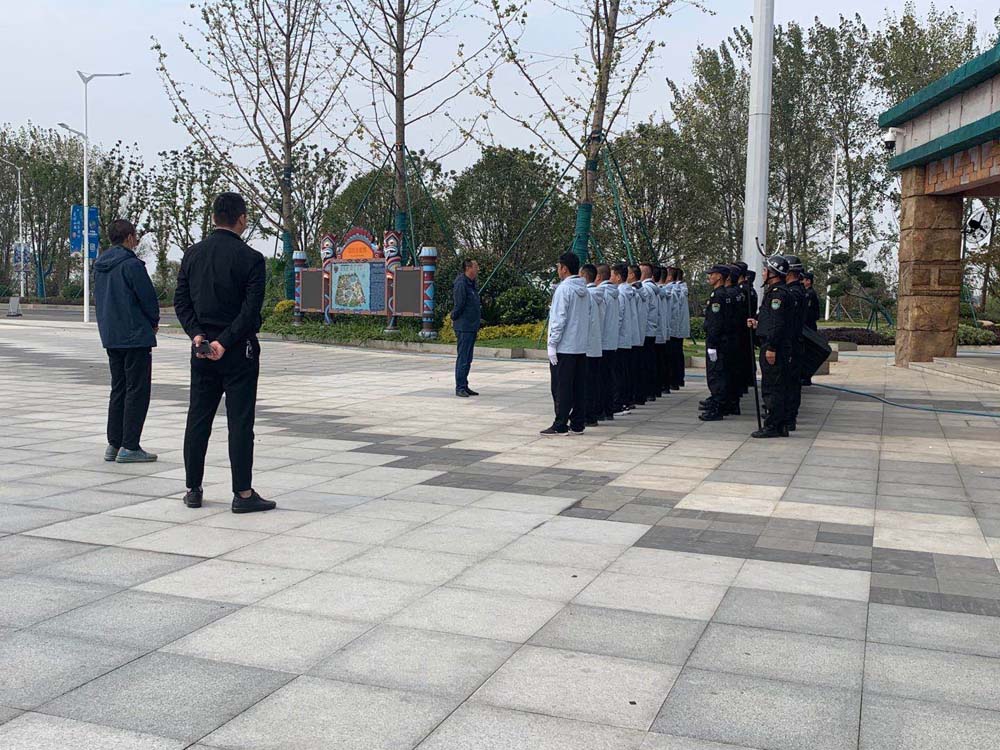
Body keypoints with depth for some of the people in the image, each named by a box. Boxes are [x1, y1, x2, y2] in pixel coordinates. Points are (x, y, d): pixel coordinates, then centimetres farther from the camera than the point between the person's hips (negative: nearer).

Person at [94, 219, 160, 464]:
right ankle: (129, 447, -3)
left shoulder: (100, 266, 10)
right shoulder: (132, 265, -15)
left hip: (110, 337, 8)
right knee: (137, 390, -2)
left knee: (118, 390, 14)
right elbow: (148, 297, -13)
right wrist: (154, 322, 5)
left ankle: (113, 444, 15)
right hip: (136, 337, -8)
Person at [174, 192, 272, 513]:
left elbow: (181, 299, 3)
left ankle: (193, 489, 18)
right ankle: (242, 493, 2)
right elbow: (251, 308, -16)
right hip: (239, 352, -5)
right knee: (240, 421, -1)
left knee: (198, 418, 11)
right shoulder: (250, 258, -10)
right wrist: (225, 342, -13)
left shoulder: (193, 253, 5)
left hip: (202, 347, 5)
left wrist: (197, 335, -3)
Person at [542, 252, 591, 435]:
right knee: (579, 387, 9)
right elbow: (589, 316, 15)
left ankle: (560, 426, 0)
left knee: (561, 388, -3)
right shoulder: (584, 290, 11)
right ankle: (577, 424, 14)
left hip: (564, 347, -8)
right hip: (581, 347, 8)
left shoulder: (563, 289, -13)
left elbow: (559, 319, -16)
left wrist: (552, 344, -12)